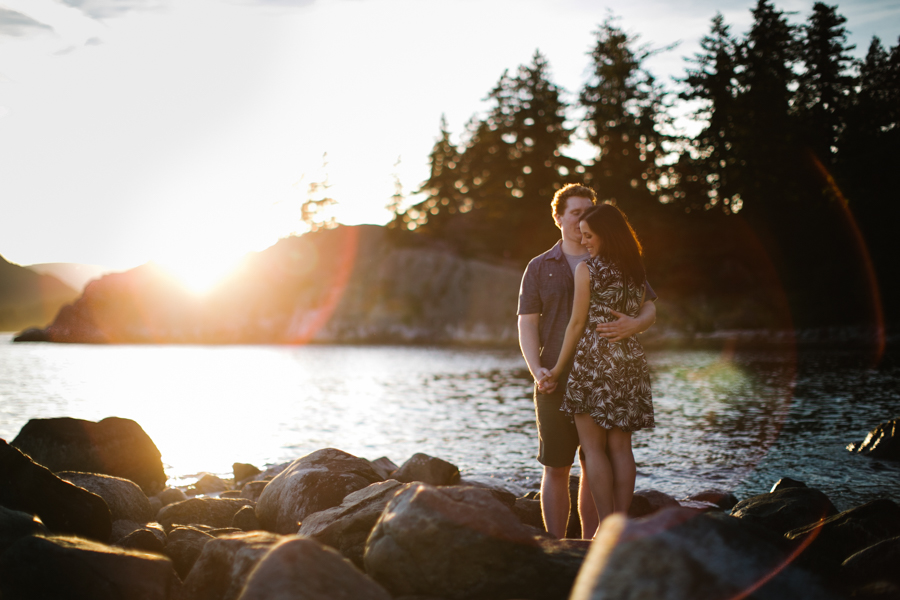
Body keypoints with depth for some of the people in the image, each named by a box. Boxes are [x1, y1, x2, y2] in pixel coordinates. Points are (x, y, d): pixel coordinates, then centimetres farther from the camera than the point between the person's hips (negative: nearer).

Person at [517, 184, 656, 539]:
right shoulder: (540, 268, 10)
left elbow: (650, 308, 7)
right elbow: (527, 323, 3)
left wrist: (633, 325, -17)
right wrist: (536, 369, -13)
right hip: (557, 382, -1)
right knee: (555, 468, -1)